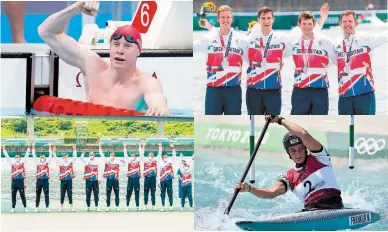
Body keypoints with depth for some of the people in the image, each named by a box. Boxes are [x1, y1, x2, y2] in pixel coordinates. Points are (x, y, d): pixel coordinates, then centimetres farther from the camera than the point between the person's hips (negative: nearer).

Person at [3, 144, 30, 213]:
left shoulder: (22, 163, 2)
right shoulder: (12, 163, 8)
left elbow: (26, 155, -1)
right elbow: (7, 156, 11)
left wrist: (28, 148, -8)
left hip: (20, 181, -3)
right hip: (13, 181, 3)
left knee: (22, 195, 1)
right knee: (13, 195, 7)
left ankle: (25, 208, 8)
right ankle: (13, 208, 14)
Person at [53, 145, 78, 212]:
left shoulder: (70, 162, 3)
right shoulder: (60, 163, 3)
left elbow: (75, 157, -4)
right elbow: (55, 158, -3)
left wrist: (74, 150, -15)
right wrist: (53, 151, -15)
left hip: (69, 180, 0)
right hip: (63, 180, 1)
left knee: (70, 194, 1)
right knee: (62, 194, 8)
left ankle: (71, 207, 5)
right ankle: (61, 207, 17)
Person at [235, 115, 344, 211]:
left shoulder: (319, 158, 6)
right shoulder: (289, 177, 16)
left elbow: (304, 134, -8)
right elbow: (271, 193, 1)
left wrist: (280, 120, 0)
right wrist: (249, 189, -15)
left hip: (334, 210, -4)